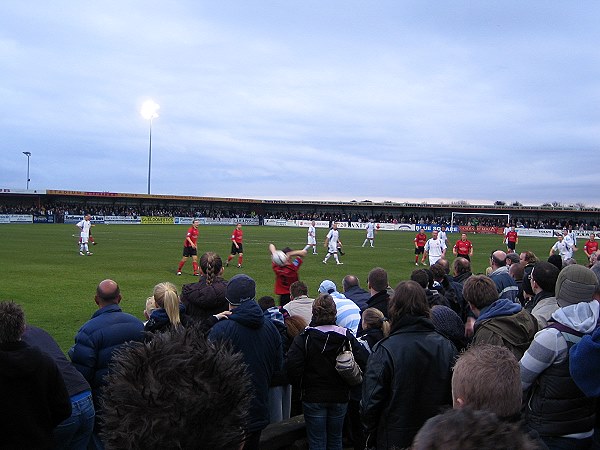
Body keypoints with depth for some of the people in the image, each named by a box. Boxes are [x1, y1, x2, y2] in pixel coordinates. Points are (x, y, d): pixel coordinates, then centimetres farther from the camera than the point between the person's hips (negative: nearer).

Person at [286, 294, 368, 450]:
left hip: (313, 397, -2)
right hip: (340, 397, 3)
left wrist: (303, 384, -3)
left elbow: (292, 367, -21)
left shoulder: (304, 337, -13)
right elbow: (363, 362, -10)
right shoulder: (346, 336, -6)